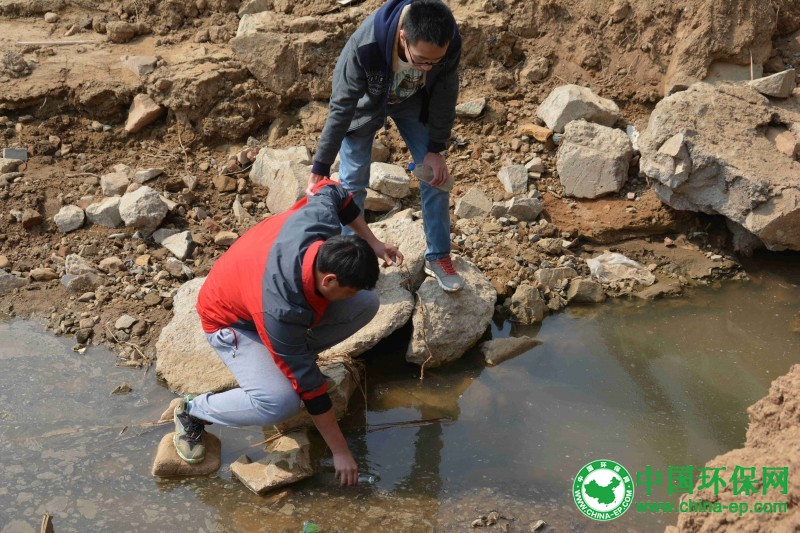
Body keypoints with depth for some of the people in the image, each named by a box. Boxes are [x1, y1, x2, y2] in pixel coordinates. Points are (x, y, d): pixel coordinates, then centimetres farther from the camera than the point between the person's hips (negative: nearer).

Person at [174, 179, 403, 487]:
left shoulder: (321, 220, -29)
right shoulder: (281, 312, -42)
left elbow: (331, 190, -3)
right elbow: (309, 386, -32)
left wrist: (372, 244, -3)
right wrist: (340, 452, -23)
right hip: (230, 322, -7)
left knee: (366, 304, -10)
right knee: (280, 403, -32)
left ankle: (294, 355, 7)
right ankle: (193, 410, -6)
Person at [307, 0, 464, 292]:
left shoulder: (450, 43, -35)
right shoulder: (364, 44, -44)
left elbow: (444, 96, -15)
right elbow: (341, 107, -33)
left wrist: (436, 149, -9)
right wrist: (319, 169, -28)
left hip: (412, 103, 3)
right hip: (366, 102, -2)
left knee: (437, 177, 1)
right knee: (352, 183, -2)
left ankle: (438, 257, 19)